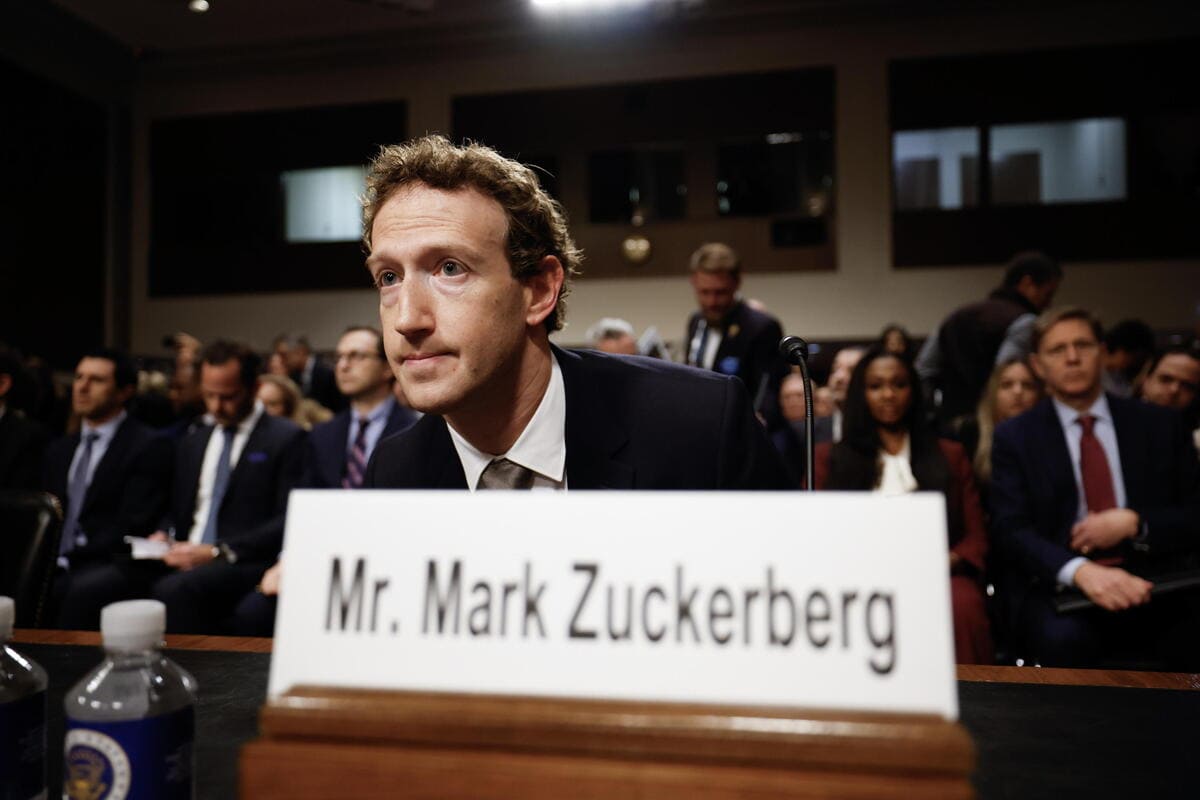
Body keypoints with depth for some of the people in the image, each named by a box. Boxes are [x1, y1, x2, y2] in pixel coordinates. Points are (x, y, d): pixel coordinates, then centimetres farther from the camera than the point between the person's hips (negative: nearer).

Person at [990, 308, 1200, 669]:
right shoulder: (1014, 436, 6)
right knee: (1065, 640, -35)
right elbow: (1010, 529, -5)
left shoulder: (1159, 424, 13)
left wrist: (1133, 523, -9)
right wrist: (1079, 570, -23)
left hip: (1153, 583, 2)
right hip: (1058, 588, -2)